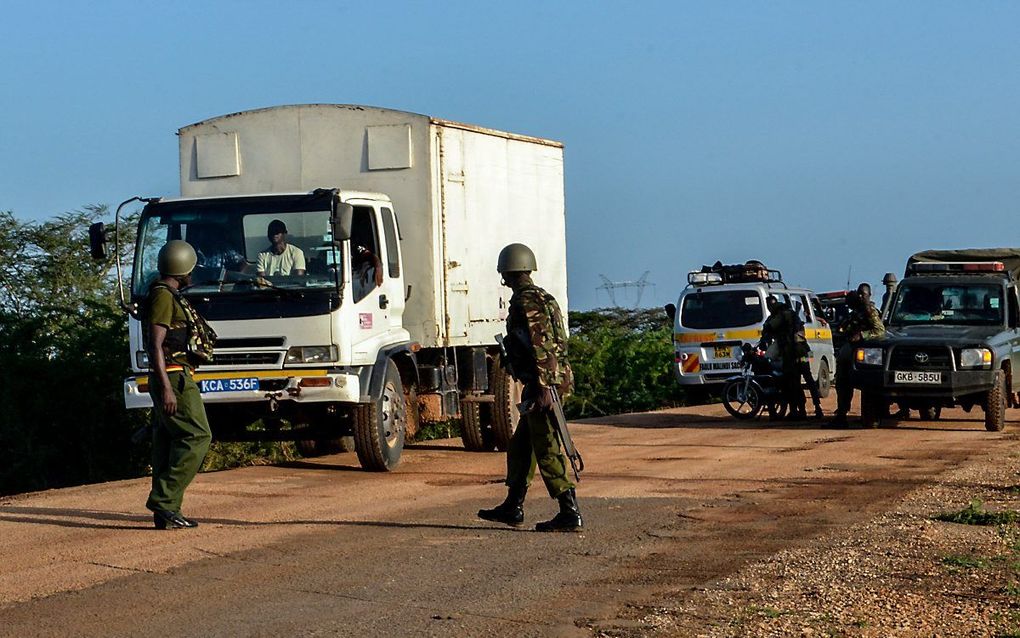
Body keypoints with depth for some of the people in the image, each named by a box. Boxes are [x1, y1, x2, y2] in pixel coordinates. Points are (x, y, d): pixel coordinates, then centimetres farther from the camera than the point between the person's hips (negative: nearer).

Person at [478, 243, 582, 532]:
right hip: (555, 380, 10)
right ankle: (512, 508, 26)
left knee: (548, 451, -9)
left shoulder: (525, 302, -13)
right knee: (521, 446, 18)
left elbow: (539, 347, -22)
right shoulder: (542, 297, 19)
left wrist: (543, 388, -25)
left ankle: (570, 514, -10)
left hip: (541, 384, -10)